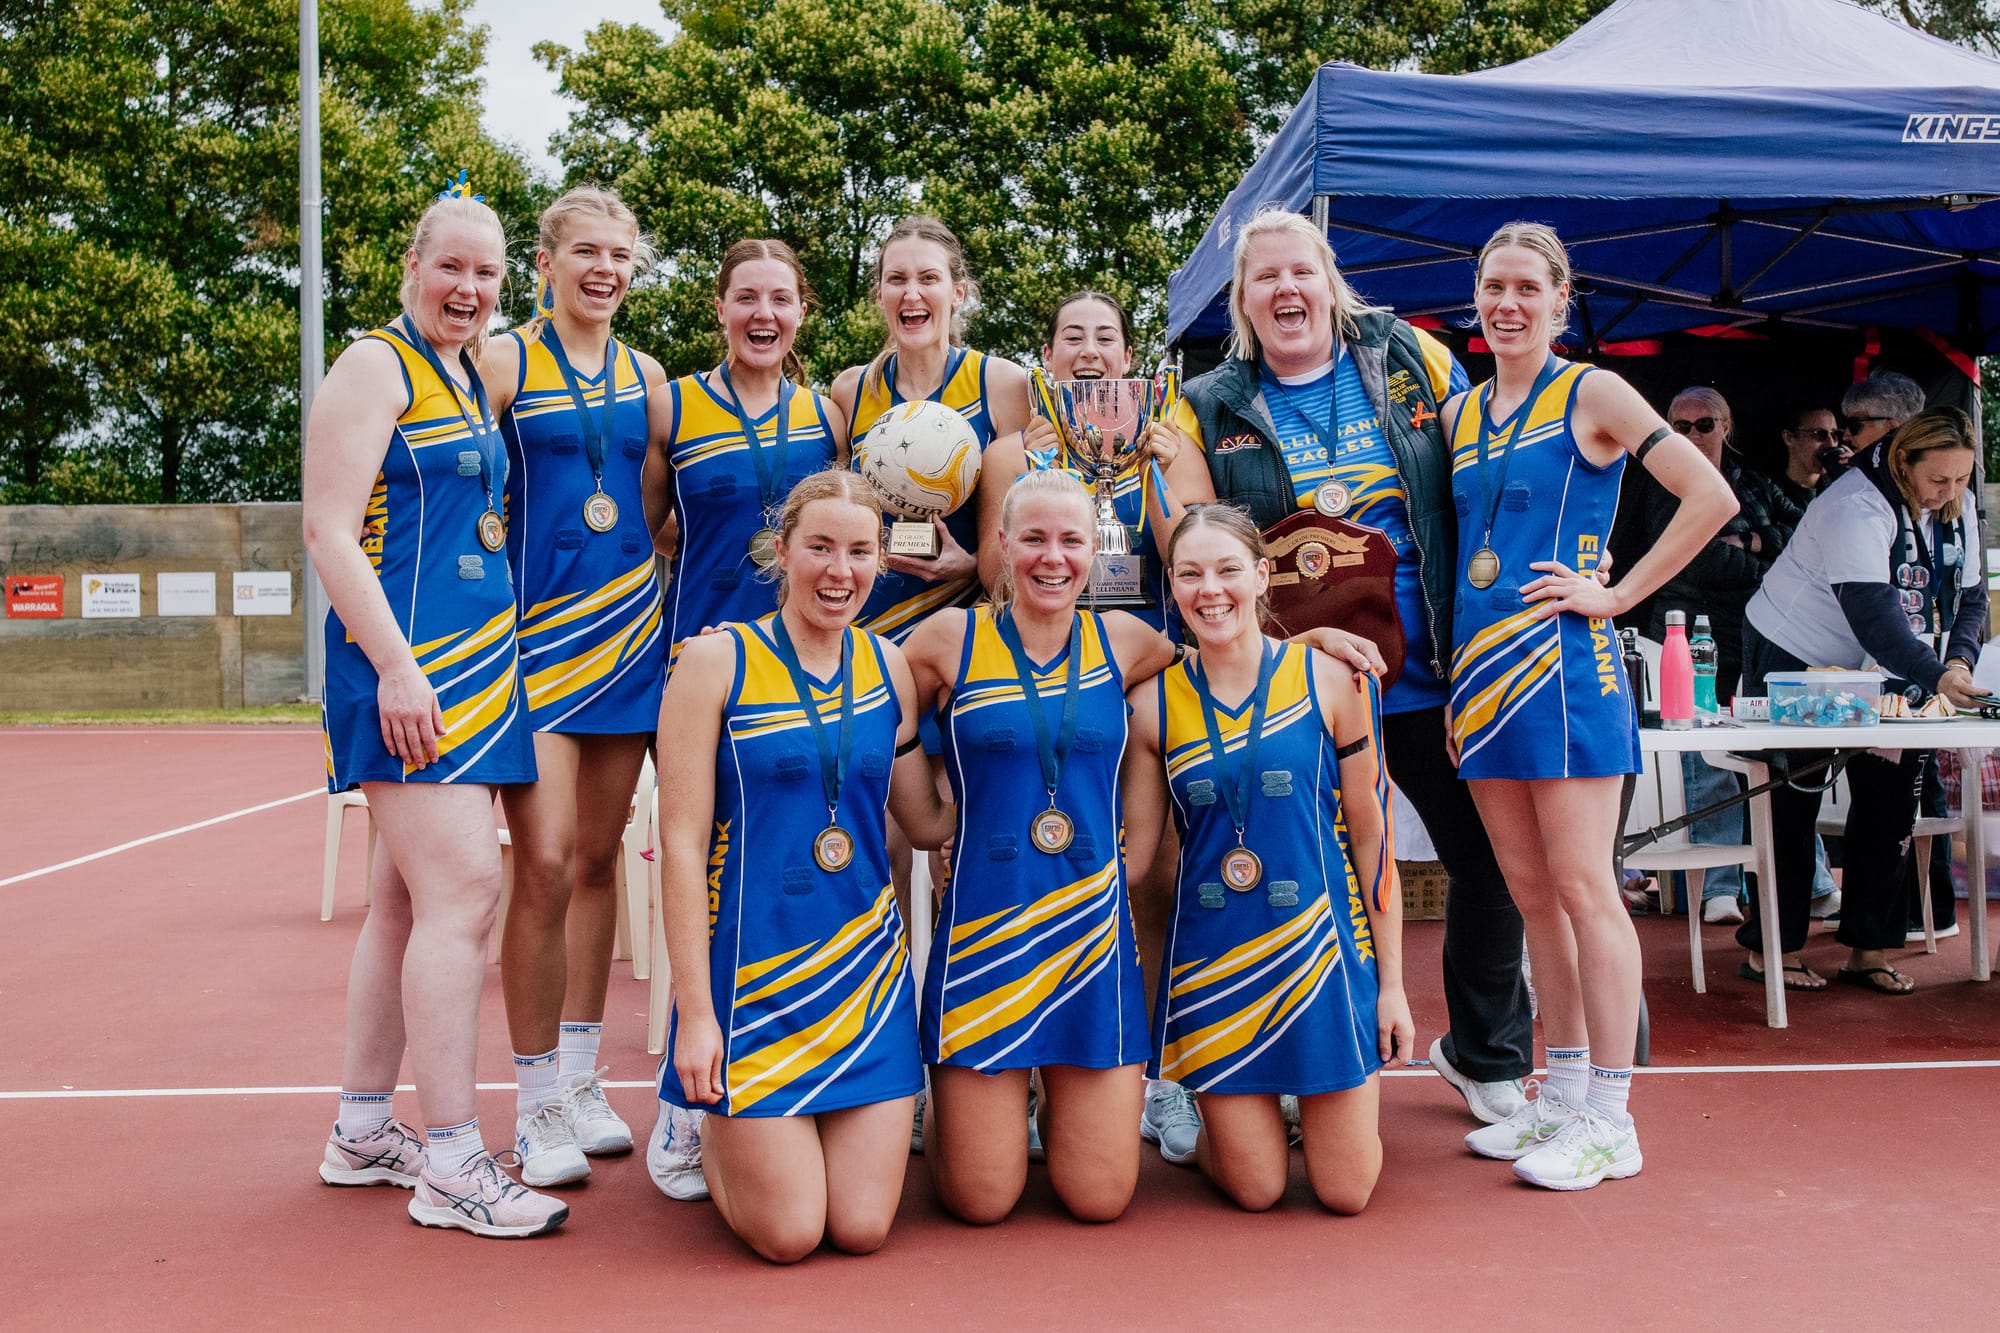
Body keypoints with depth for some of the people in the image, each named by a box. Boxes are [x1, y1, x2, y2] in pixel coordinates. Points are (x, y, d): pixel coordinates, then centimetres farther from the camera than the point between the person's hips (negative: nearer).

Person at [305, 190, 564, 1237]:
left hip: (475, 661, 9)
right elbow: (328, 530, -13)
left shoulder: (472, 377, 20)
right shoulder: (375, 366, -5)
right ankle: (451, 1164, -6)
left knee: (411, 897, 11)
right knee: (464, 887, -13)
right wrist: (395, 663, -21)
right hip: (404, 664, -9)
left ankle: (361, 1131, 22)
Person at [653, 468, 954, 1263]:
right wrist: (694, 1011, -12)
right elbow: (682, 844, -9)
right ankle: (714, 1126, 27)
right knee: (787, 1234, -4)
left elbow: (928, 822, 10)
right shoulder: (715, 662, -7)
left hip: (865, 960, 4)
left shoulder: (888, 666, 6)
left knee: (861, 1227, 1)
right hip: (753, 961, -4)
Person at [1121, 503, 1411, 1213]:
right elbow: (1129, 847, 5)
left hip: (1322, 945, -1)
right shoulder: (1153, 703, 0)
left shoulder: (1331, 681, -3)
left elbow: (1371, 834, 0)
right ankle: (1221, 1120, 36)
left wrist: (1392, 984, -1)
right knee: (1255, 1189, 2)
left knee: (1346, 1192, 1)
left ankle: (1360, 1093, 34)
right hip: (1212, 954, 1)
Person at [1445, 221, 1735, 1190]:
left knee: (1581, 889, -5)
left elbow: (1712, 498, -9)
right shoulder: (1459, 413, 15)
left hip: (1562, 664, -6)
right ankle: (1561, 1098, 20)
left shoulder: (1592, 394, -2)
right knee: (1531, 893, 10)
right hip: (1479, 667, 6)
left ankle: (1610, 1121, 3)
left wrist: (1619, 593, -10)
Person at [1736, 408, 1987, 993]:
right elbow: (1874, 617, -37)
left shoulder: (1958, 507, -2)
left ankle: (1866, 950, 10)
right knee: (1792, 806, -3)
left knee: (1890, 802, 2)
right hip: (1794, 656, -7)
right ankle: (1773, 949, 6)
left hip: (1883, 672, 7)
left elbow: (1970, 596, 2)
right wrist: (1935, 677, -47)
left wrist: (1958, 660, -17)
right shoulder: (1857, 507, -28)